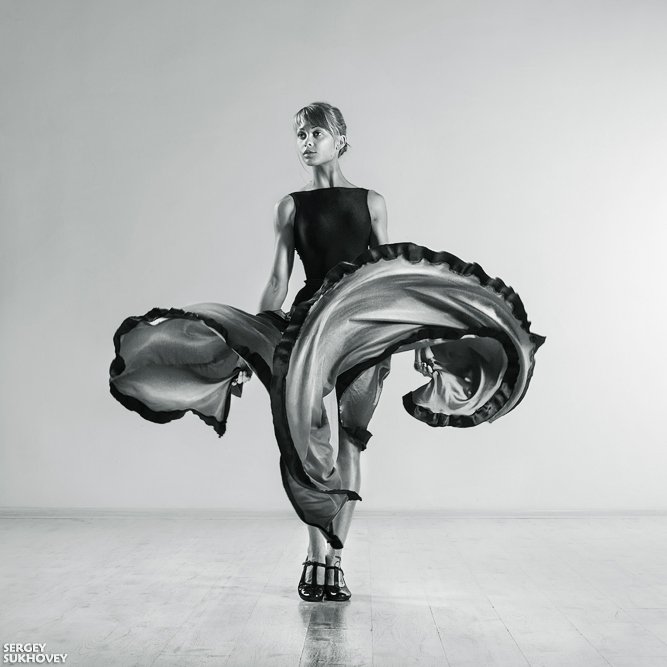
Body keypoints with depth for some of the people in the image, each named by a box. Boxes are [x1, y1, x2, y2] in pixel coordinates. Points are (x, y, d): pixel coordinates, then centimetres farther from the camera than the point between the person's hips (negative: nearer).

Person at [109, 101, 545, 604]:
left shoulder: (372, 202, 10)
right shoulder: (291, 206, 10)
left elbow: (391, 275, 8)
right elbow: (277, 283, 6)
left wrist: (416, 335, 0)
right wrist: (248, 348, -1)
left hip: (366, 331, 0)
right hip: (309, 322, 0)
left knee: (349, 444, 0)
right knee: (309, 444, -4)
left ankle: (334, 558, 9)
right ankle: (318, 560, 6)